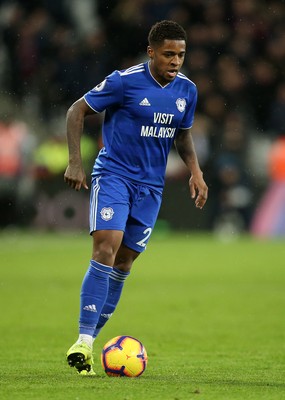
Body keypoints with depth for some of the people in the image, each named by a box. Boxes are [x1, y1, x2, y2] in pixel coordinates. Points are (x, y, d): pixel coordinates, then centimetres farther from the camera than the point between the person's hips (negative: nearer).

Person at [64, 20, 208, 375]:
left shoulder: (186, 90, 3)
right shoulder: (125, 81, -13)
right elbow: (77, 111, -5)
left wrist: (195, 171, 4)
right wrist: (75, 162, -12)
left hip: (150, 186, 5)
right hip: (112, 175, -5)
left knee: (123, 263, 6)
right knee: (106, 246, -22)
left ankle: (91, 338, 17)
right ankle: (83, 341, -24)